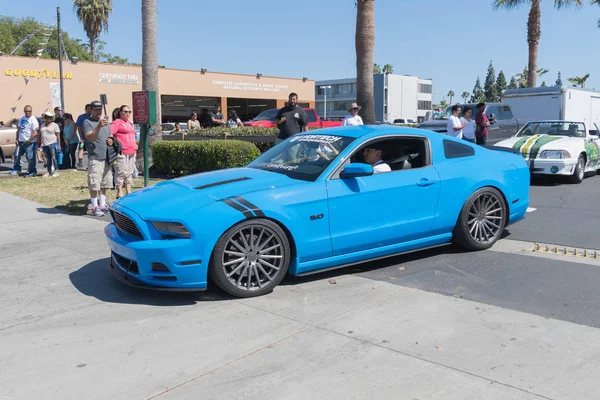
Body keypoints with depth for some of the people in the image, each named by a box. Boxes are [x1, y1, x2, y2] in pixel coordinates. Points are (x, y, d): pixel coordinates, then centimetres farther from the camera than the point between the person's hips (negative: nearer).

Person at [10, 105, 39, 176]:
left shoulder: (33, 120, -13)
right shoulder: (21, 119, 10)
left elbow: (35, 133, -19)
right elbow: (19, 129, 18)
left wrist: (28, 141, -17)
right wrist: (16, 138, 10)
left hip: (30, 142, -7)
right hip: (20, 141, 7)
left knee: (30, 157, -3)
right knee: (17, 155, 13)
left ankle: (32, 171, 9)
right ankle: (16, 169, 27)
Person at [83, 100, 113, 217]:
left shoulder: (105, 121, 18)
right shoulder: (87, 122, -4)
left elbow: (110, 136, 27)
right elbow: (91, 138, -18)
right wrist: (99, 126, -33)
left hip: (106, 158, 7)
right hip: (95, 158, -7)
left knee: (104, 184, 11)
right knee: (94, 184, -6)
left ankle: (102, 205, 20)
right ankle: (95, 207, -1)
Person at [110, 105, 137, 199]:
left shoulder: (130, 123, 20)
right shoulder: (117, 122, -5)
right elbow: (110, 132, -17)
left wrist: (134, 145, 19)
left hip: (131, 152, 8)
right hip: (121, 152, -8)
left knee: (129, 173, 13)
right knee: (121, 173, -5)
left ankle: (128, 192, 20)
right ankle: (119, 193, 1)